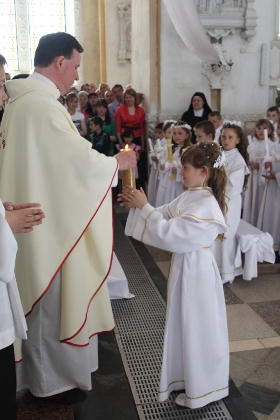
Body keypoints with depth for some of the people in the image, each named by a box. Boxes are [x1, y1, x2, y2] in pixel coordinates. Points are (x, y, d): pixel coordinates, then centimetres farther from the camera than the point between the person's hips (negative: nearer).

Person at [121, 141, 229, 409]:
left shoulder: (205, 205, -25)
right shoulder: (188, 197, 4)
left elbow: (168, 233, -27)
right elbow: (163, 216, 6)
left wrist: (144, 207, -23)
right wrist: (137, 206, -8)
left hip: (196, 271, -9)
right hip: (185, 267, 9)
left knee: (196, 329, 7)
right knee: (186, 326, 21)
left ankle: (199, 391, 27)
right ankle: (189, 378, 41)